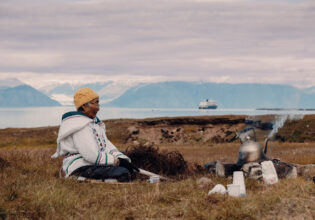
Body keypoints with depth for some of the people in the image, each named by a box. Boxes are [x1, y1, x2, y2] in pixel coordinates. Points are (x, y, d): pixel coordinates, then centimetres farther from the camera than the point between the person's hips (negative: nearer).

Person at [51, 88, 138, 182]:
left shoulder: (95, 122, 20)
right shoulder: (80, 127, -14)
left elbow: (106, 145, 14)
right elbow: (92, 155, -22)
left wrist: (124, 159, -2)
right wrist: (117, 161, -15)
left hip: (94, 165, 11)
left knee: (130, 173, 2)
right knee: (122, 173, -27)